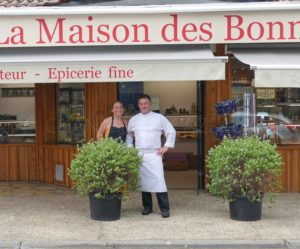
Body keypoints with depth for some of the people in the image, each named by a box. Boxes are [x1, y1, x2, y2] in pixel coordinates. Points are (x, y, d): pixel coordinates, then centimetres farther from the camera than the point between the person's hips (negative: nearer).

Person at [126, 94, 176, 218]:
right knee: (143, 181, 6)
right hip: (139, 154, 3)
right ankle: (147, 207, 17)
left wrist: (166, 146, 0)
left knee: (159, 180, -10)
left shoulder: (159, 118, 2)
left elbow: (171, 131, 6)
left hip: (154, 154, -3)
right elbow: (129, 135, 20)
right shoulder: (133, 119, 11)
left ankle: (164, 208, -5)